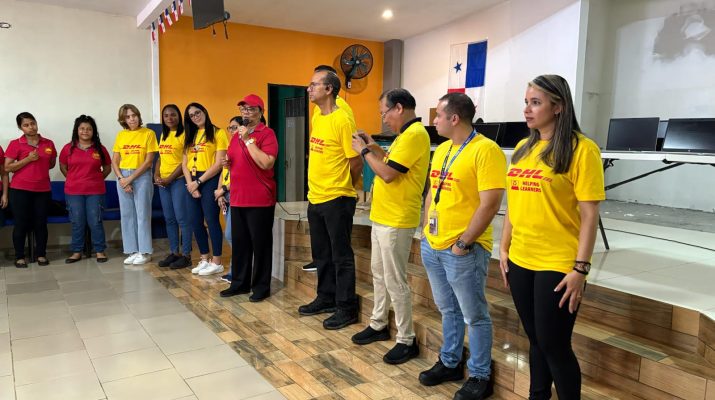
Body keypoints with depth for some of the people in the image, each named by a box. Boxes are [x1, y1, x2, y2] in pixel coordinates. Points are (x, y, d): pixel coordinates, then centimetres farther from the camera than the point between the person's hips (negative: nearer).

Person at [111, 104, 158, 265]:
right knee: (127, 215, 7)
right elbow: (114, 161, 8)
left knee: (143, 214, -1)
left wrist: (131, 178, -11)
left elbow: (149, 161, -9)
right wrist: (121, 178, -8)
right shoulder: (121, 135, 9)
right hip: (123, 177, 4)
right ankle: (133, 251, 16)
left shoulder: (148, 133, -3)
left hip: (142, 176, -4)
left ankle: (145, 252, 8)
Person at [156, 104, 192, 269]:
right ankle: (174, 252, 19)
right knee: (169, 219, 11)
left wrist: (170, 179, -14)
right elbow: (160, 158, 20)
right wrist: (156, 176, 4)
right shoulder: (163, 136, 16)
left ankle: (186, 255, 3)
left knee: (182, 218, -5)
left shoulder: (184, 135, -8)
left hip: (179, 180, -7)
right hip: (163, 182, 8)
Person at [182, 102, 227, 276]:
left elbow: (219, 164, -12)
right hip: (193, 182, 7)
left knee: (211, 220, -4)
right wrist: (190, 183, -5)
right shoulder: (190, 136, 16)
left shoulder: (217, 132, -5)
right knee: (195, 221, 8)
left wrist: (199, 181, -11)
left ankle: (217, 262, 6)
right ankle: (204, 260, 20)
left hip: (210, 180, -7)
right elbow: (184, 163, 11)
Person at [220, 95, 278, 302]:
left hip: (260, 199, -7)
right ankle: (240, 283, 26)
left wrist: (248, 139, -19)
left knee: (260, 243, 2)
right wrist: (227, 162, 5)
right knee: (240, 243, 14)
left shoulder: (267, 133, -8)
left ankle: (261, 286, 12)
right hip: (238, 198, 7)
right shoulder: (236, 135, 15)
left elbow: (267, 163, -23)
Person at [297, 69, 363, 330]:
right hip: (316, 198, 8)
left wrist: (343, 188, 2)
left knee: (341, 255, 2)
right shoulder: (316, 118, 10)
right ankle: (326, 298, 32)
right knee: (321, 253, 17)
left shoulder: (342, 120, -15)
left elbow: (356, 163, -12)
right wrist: (318, 186, 16)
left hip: (337, 200, -8)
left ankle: (346, 308, 13)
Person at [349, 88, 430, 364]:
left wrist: (364, 151, -10)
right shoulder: (406, 133, 14)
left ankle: (407, 341, 10)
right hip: (382, 216, 11)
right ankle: (379, 325, 34)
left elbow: (388, 174, -23)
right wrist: (375, 148, 11)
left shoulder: (415, 134, -19)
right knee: (379, 273, 19)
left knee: (395, 281, -3)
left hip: (396, 221, -11)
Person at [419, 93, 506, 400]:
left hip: (463, 251, -8)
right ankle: (450, 363, 36)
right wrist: (426, 231, 12)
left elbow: (490, 204, -20)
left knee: (474, 315, 6)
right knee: (448, 310, 20)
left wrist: (463, 243, -17)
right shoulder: (441, 150, 12)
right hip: (432, 246, 8)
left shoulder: (485, 150, -15)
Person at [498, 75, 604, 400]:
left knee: (554, 344, 4)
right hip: (520, 260, 6)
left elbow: (590, 214, -12)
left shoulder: (581, 149, -11)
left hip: (557, 265, -6)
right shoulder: (523, 148, 9)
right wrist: (504, 248, 12)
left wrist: (580, 268, -15)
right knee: (535, 340, 18)